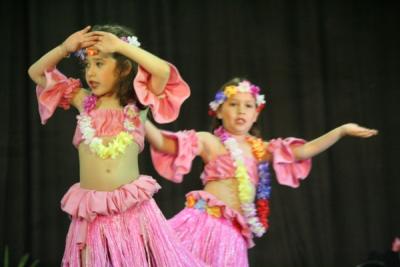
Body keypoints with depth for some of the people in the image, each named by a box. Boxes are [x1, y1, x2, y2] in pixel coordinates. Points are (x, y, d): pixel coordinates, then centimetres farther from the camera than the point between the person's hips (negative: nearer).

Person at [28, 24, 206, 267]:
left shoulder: (137, 103, 3)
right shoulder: (84, 102, 10)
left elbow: (164, 71, -14)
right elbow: (36, 73, 17)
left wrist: (122, 46, -10)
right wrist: (65, 48, 3)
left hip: (132, 207, -2)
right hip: (91, 212, 2)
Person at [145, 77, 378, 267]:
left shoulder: (260, 149, 16)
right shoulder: (208, 141, 5)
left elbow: (304, 151, 11)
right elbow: (162, 143, -4)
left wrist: (342, 130, 3)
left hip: (233, 231, 4)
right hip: (204, 221, -4)